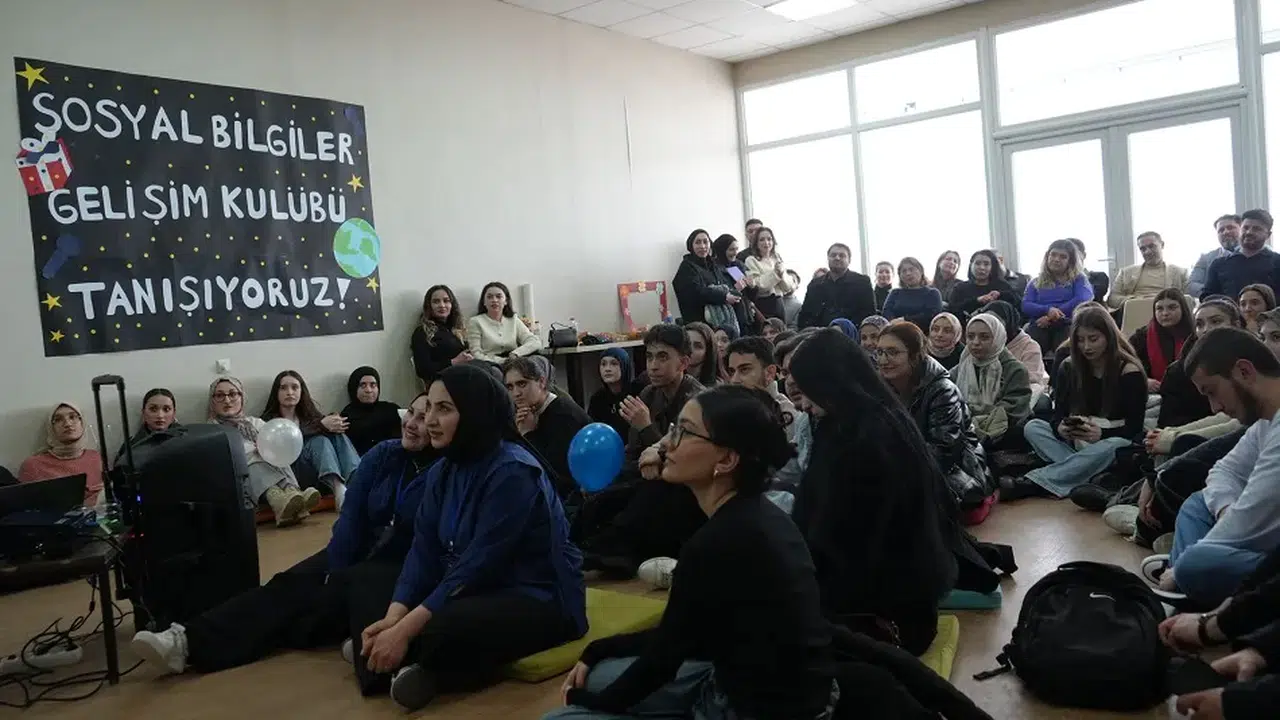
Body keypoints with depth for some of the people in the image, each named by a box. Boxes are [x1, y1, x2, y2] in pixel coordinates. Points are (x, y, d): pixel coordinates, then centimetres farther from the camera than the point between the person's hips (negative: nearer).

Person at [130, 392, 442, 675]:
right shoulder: (381, 455, 2)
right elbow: (351, 517, -1)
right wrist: (334, 574, -14)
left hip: (402, 571, -5)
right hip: (358, 554, 5)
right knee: (290, 584, -17)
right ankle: (189, 639, -32)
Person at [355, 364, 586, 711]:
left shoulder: (512, 472, -23)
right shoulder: (443, 470, 4)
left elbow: (478, 566, -27)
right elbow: (423, 551, -4)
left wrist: (404, 631, -27)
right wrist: (393, 617, -19)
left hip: (539, 599, -8)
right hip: (476, 590, 9)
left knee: (442, 631, -34)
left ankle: (430, 672, -5)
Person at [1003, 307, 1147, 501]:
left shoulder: (1130, 372, -8)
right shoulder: (1069, 368, 3)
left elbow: (1134, 428, -11)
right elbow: (1058, 415, 0)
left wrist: (1102, 434, -31)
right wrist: (1060, 429, -25)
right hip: (1076, 443, 4)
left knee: (1115, 446, -38)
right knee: (1032, 427, -17)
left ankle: (1031, 483, -44)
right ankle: (1081, 472, -39)